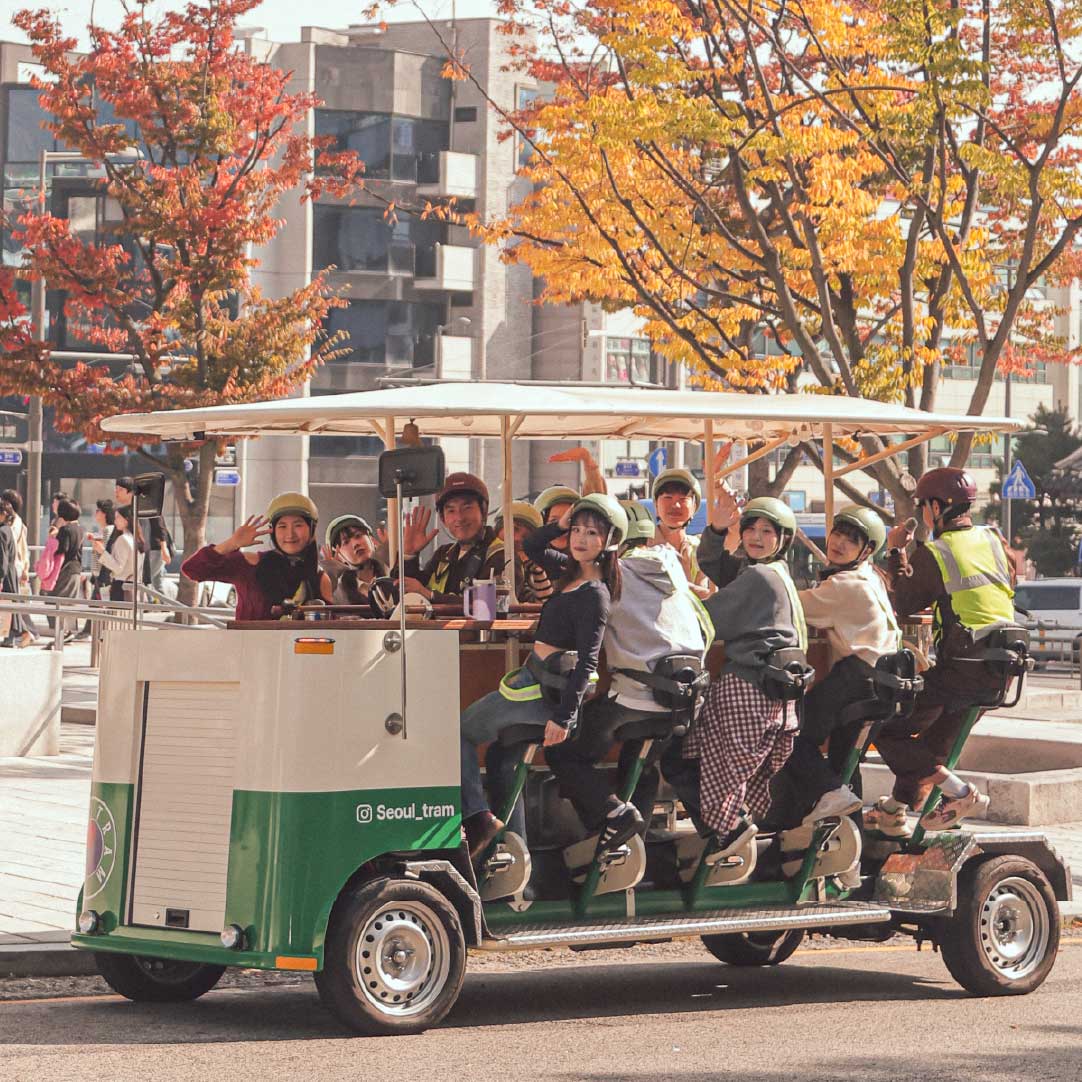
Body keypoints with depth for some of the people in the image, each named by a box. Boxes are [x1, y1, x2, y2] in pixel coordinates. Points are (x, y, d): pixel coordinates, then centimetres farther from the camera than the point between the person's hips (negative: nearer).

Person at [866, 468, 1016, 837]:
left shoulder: (932, 554, -11)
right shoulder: (992, 540, 8)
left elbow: (904, 607, -2)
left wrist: (896, 554, 7)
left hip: (960, 668, -8)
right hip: (1002, 668, 8)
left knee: (888, 729, 2)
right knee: (933, 735, 25)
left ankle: (960, 793, -6)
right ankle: (894, 811, 32)